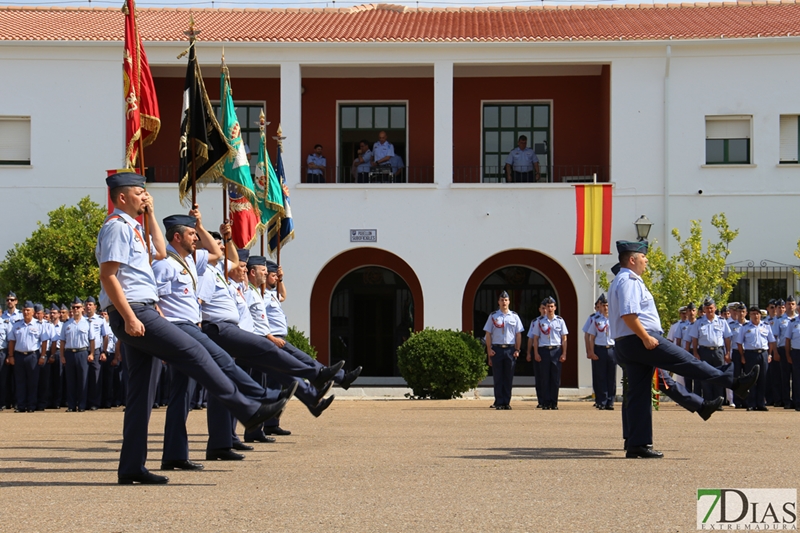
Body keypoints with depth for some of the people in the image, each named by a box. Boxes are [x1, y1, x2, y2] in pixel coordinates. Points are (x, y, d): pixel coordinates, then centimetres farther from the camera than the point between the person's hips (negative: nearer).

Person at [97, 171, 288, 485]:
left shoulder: (131, 228, 22)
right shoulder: (116, 227, -9)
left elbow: (159, 253, 33)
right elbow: (108, 276, -17)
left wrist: (151, 215, 24)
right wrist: (129, 317, -23)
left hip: (140, 315, 11)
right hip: (133, 312, -11)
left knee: (141, 394, 7)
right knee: (193, 352, -12)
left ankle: (131, 467, 7)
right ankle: (249, 411, -11)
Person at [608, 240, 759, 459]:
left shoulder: (621, 281, 23)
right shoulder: (629, 281, -11)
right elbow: (628, 314, -24)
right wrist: (646, 338, -23)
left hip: (625, 345, 11)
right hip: (639, 341, -11)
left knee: (639, 395, 6)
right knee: (686, 361, -6)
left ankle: (637, 445, 4)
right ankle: (735, 383, -2)